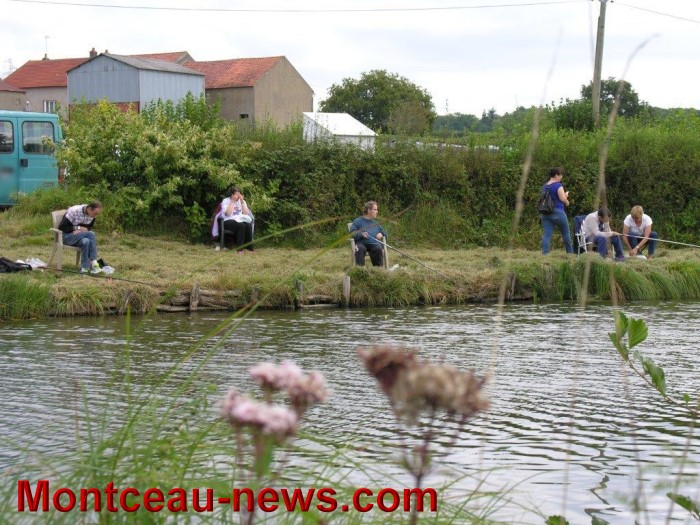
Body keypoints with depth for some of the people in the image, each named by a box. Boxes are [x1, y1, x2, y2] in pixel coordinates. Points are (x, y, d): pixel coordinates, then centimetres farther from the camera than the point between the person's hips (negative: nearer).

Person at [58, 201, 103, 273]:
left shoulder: (91, 215, -4)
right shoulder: (74, 211, -21)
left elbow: (89, 227, 8)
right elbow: (61, 227, -19)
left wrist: (80, 230, -15)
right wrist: (78, 228, -23)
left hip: (78, 237, 6)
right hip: (66, 236, -6)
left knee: (86, 241, -32)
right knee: (91, 234, -28)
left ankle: (84, 267, -29)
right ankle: (93, 263, -28)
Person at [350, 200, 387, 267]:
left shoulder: (375, 223, 25)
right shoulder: (358, 221, 10)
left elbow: (384, 232, 29)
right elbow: (352, 233, -1)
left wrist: (381, 234, 5)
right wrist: (361, 234, -19)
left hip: (374, 243, 3)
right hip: (362, 243, -3)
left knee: (379, 249, -32)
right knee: (360, 248, -38)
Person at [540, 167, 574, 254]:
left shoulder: (544, 186, 12)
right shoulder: (558, 185, -10)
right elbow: (562, 198, -16)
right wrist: (567, 202, 8)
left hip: (545, 213, 5)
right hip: (557, 212, -5)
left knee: (546, 234, -2)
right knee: (566, 233, 13)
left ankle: (545, 254, -12)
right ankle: (570, 252, 23)